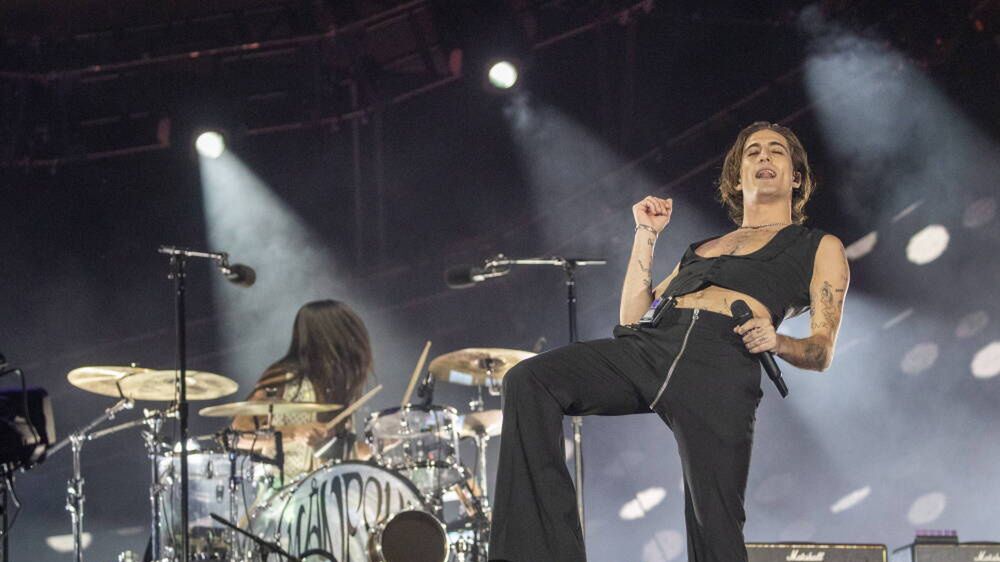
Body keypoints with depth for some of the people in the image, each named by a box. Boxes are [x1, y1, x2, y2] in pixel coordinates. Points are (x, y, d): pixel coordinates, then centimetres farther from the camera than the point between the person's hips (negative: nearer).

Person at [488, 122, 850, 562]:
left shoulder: (820, 248, 23)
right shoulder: (702, 248, 36)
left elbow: (822, 352, 12)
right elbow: (633, 314, 26)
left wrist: (776, 341, -10)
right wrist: (647, 234, 24)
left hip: (721, 365, -4)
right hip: (649, 342, 5)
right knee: (529, 381, -20)